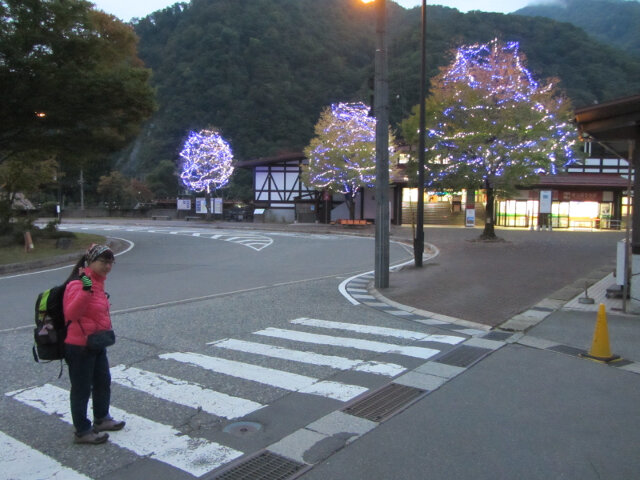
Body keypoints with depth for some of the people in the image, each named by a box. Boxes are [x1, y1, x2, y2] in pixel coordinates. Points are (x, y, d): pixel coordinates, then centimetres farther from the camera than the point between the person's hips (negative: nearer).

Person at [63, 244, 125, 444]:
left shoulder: (97, 282, 7)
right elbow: (71, 313, -36)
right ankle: (82, 432, 19)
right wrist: (86, 289, -47)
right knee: (82, 389, 5)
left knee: (103, 383, 22)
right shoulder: (78, 284, -22)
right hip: (79, 347, -10)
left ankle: (101, 419, 41)